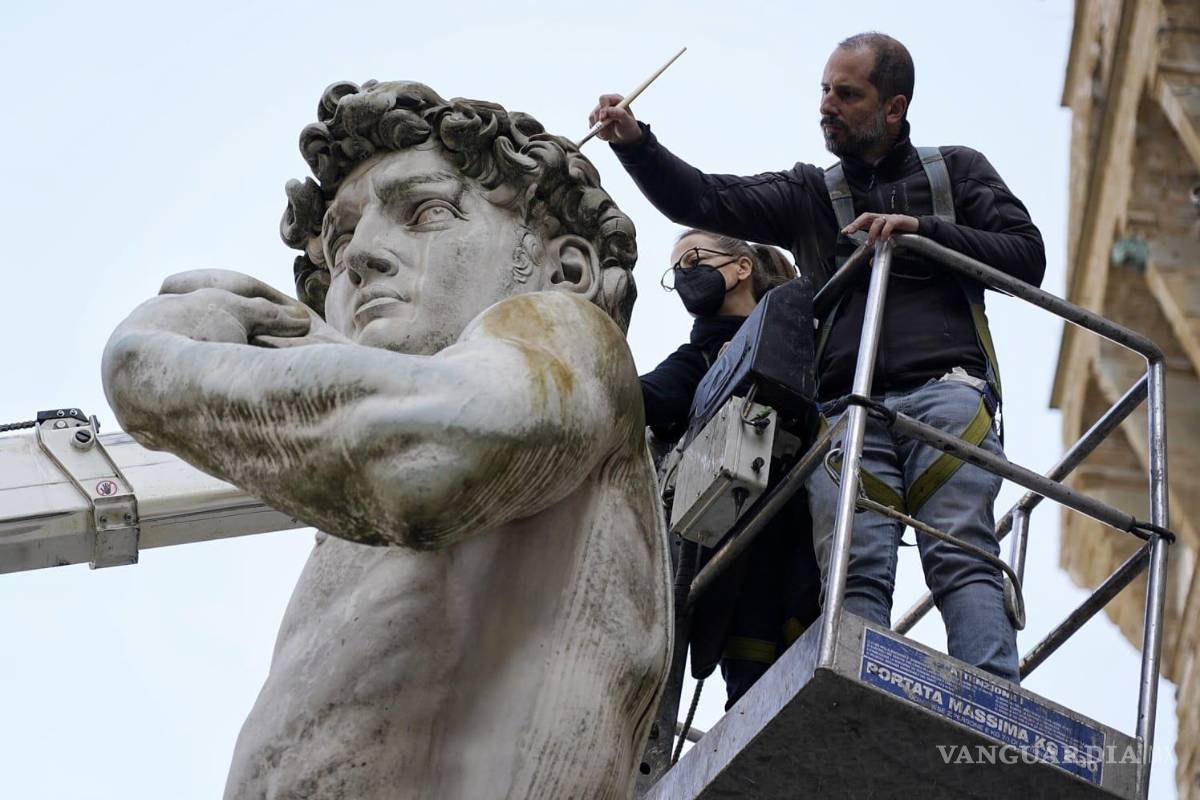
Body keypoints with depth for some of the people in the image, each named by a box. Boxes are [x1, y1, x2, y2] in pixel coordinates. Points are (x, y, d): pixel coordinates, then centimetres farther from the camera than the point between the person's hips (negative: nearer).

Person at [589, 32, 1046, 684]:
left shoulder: (957, 171, 23)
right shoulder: (809, 194, 27)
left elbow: (1027, 256, 11)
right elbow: (703, 201, 15)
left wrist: (922, 231, 0)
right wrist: (635, 142, -1)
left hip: (945, 390, -2)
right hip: (849, 406, 2)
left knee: (960, 555, -18)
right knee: (856, 571, -17)